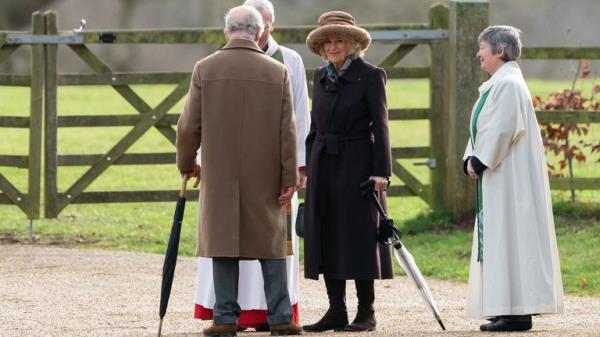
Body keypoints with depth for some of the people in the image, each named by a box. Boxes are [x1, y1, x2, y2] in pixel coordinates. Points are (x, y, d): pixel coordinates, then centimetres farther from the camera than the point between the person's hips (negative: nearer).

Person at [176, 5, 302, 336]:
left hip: (219, 173, 0)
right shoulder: (277, 72, -1)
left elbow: (189, 125, -1)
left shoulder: (205, 69, -2)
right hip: (265, 177, 0)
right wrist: (289, 177, 1)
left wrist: (187, 163, 15)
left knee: (223, 239, 4)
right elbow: (287, 131, -3)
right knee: (271, 241, 7)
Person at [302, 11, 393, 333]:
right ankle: (336, 311, 9)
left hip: (356, 164, -6)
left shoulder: (370, 76, -5)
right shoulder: (321, 77, 12)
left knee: (358, 236, -4)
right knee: (326, 238, 4)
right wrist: (306, 166, 11)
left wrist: (380, 172, -13)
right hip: (324, 165, 6)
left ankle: (366, 313, 1)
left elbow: (380, 125, -8)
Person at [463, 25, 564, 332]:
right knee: (499, 237, 11)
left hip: (510, 175, -10)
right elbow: (481, 129, 18)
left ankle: (517, 312, -9)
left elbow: (503, 130, -23)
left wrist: (480, 161, -16)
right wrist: (471, 159, 3)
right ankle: (511, 310, 14)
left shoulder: (508, 85, -15)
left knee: (511, 235, -9)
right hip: (496, 175, 10)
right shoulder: (495, 85, 16)